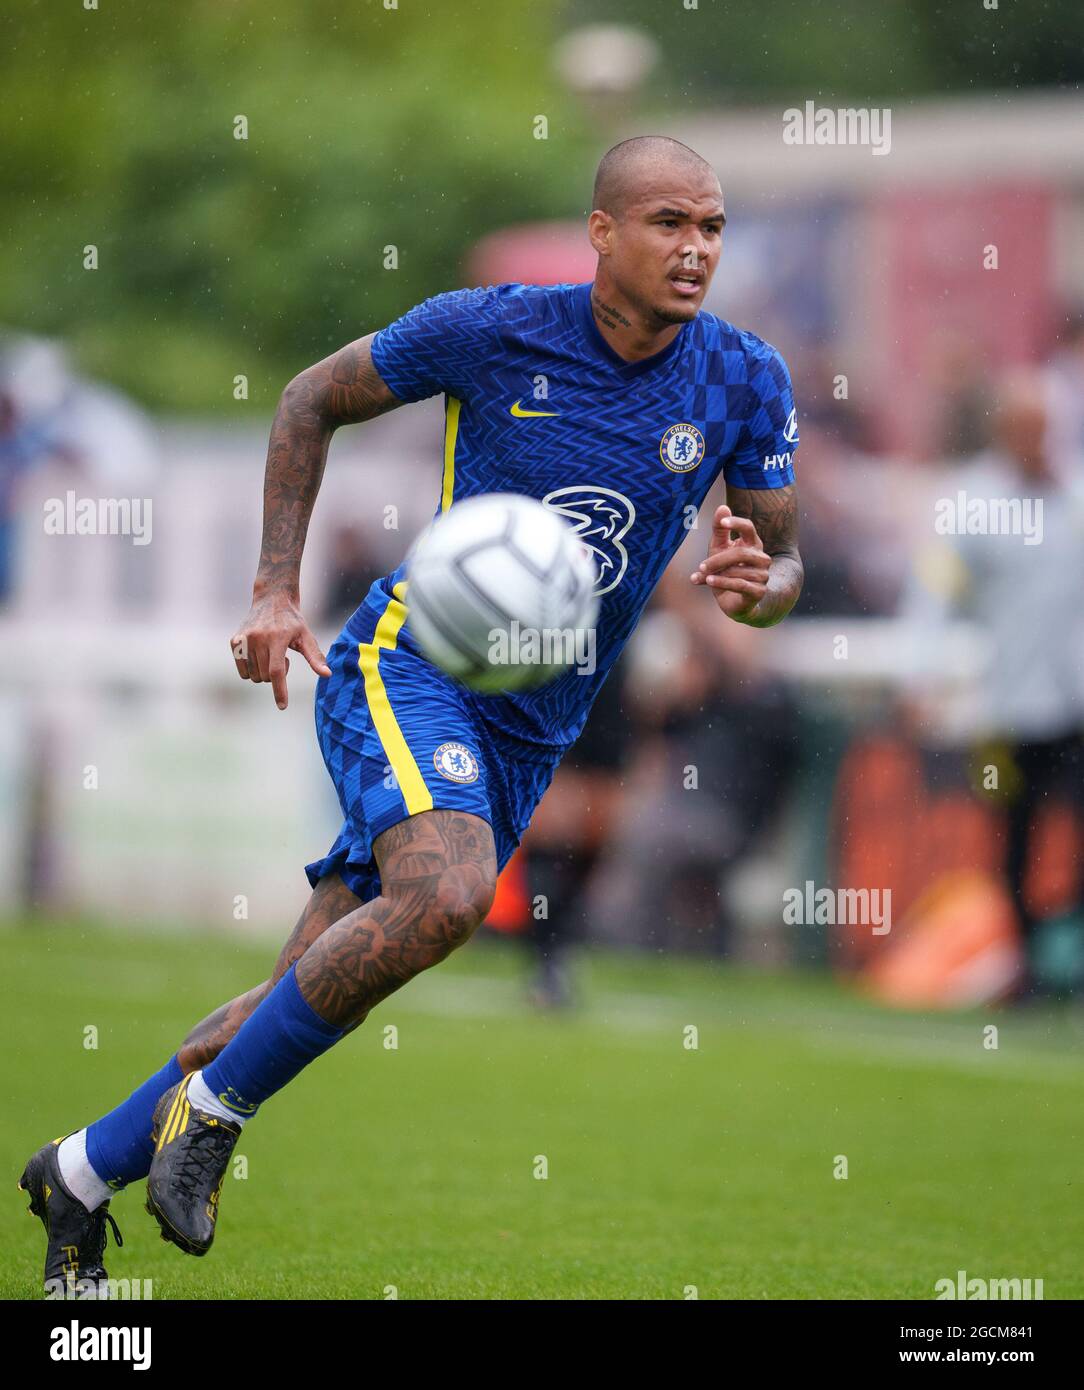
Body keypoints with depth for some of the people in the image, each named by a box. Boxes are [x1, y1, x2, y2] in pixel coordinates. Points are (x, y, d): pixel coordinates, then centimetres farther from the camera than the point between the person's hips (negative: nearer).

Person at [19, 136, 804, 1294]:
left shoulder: (745, 384, -4)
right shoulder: (491, 330, -12)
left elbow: (782, 562, 7)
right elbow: (311, 401, 3)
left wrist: (754, 584, -18)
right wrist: (274, 589, -4)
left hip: (529, 738, 5)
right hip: (409, 663, -4)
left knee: (305, 999, 5)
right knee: (447, 892, -34)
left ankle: (85, 1171, 23)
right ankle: (211, 1108, -15)